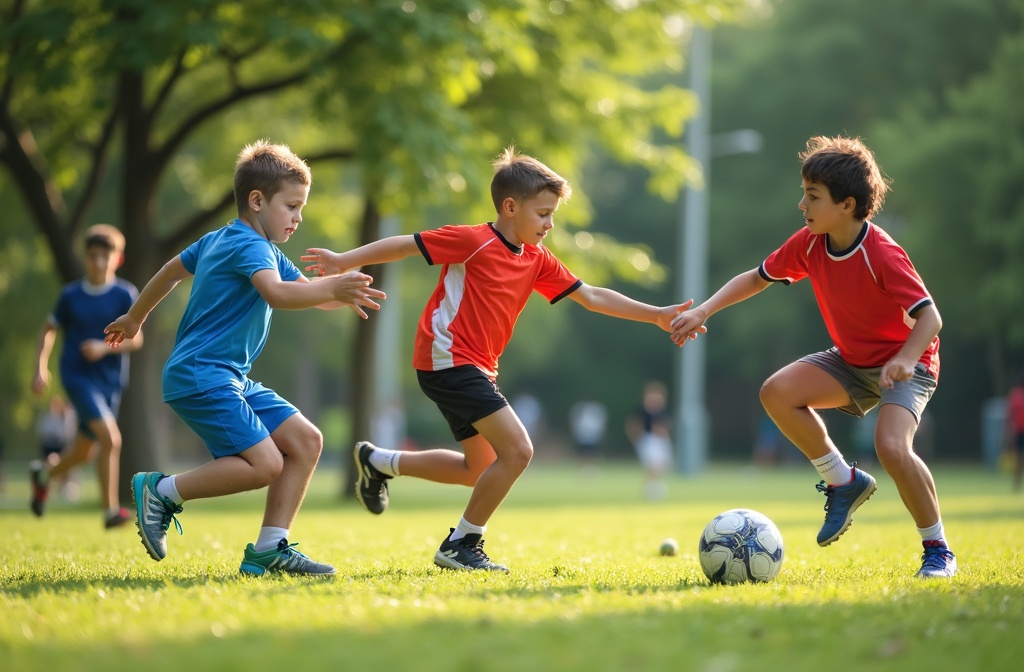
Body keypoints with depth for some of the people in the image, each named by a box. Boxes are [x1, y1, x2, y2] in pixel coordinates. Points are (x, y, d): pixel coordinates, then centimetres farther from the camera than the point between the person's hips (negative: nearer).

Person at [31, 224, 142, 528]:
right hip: (78, 377, -3)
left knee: (83, 452, 15)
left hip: (110, 382, 3)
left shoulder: (125, 294, -2)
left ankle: (45, 472, 47)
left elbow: (136, 339, -6)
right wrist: (41, 368, -1)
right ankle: (111, 510, -19)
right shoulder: (70, 295, 0)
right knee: (111, 437, -24)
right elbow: (49, 330, 11)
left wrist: (106, 347, -23)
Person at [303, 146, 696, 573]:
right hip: (448, 359, -9)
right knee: (517, 450, -17)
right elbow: (406, 245, -9)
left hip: (478, 369, 9)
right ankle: (462, 545, -4)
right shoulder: (473, 241, -13)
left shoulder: (537, 261, 10)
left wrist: (655, 315, 9)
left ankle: (379, 462, 33)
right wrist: (342, 263, -9)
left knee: (481, 469, 20)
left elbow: (590, 297, 13)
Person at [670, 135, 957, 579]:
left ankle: (938, 550, -10)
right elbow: (758, 277, 6)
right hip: (851, 360, 7)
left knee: (891, 447, -31)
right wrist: (703, 311, -5)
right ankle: (843, 481, 4)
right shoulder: (809, 244, -8)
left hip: (904, 364, -7)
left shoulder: (882, 255, -28)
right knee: (777, 393, -15)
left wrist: (906, 359, -48)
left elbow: (929, 316, -30)